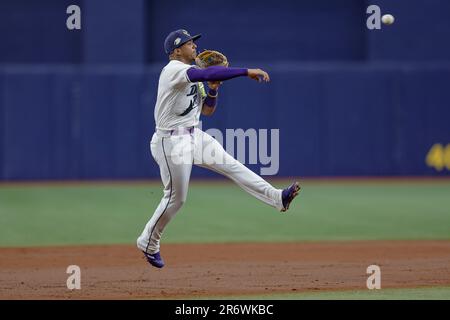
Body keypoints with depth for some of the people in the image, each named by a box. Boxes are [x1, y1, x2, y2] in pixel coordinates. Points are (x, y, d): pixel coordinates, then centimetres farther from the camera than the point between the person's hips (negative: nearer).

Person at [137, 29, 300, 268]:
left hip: (194, 136, 8)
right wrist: (246, 72, -33)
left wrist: (213, 89, -3)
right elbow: (208, 73, -33)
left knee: (232, 166, -5)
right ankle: (148, 243, 17)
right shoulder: (173, 70, -16)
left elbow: (207, 110, 16)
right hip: (172, 141, -8)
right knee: (176, 197, -1)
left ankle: (277, 197, -12)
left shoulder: (193, 76, 14)